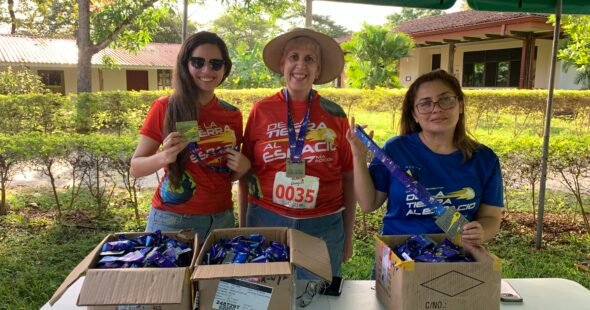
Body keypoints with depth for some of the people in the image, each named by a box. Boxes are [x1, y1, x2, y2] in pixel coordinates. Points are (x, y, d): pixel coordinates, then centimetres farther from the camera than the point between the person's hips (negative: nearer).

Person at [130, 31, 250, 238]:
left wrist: (243, 168, -8)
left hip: (221, 219, 4)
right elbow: (135, 168, -5)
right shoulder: (164, 108, -8)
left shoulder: (232, 115, 2)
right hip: (172, 220, -3)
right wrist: (164, 157, -24)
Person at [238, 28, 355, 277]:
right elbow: (245, 175, 5)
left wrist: (348, 236, 7)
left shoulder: (334, 115, -1)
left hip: (323, 227, 1)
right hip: (266, 222, 0)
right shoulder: (261, 111, -1)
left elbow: (348, 178, 5)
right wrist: (243, 229, 6)